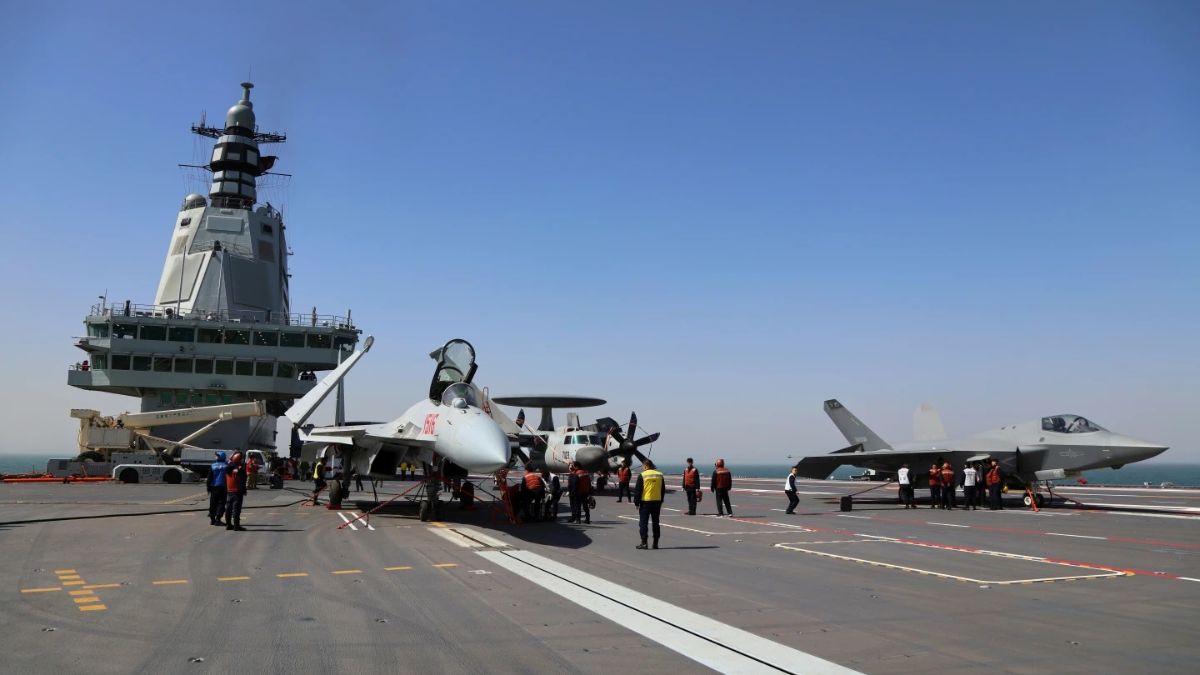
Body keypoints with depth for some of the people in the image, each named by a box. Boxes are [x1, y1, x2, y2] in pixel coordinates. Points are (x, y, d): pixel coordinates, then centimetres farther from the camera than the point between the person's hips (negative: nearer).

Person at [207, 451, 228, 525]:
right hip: (222, 487, -2)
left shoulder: (212, 466, 0)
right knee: (221, 503, 1)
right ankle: (217, 519, -7)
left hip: (214, 487, 2)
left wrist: (208, 488, 7)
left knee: (213, 503, 11)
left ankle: (212, 519, 15)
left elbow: (209, 478, 1)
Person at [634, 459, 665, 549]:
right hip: (657, 502, 5)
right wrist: (661, 502, 20)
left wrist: (636, 502, -1)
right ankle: (655, 543, 12)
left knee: (643, 522, 1)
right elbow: (662, 490, 13)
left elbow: (637, 490, -8)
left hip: (645, 502, -5)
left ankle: (644, 543, -5)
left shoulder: (642, 475, -9)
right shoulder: (660, 475, 7)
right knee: (655, 522, 11)